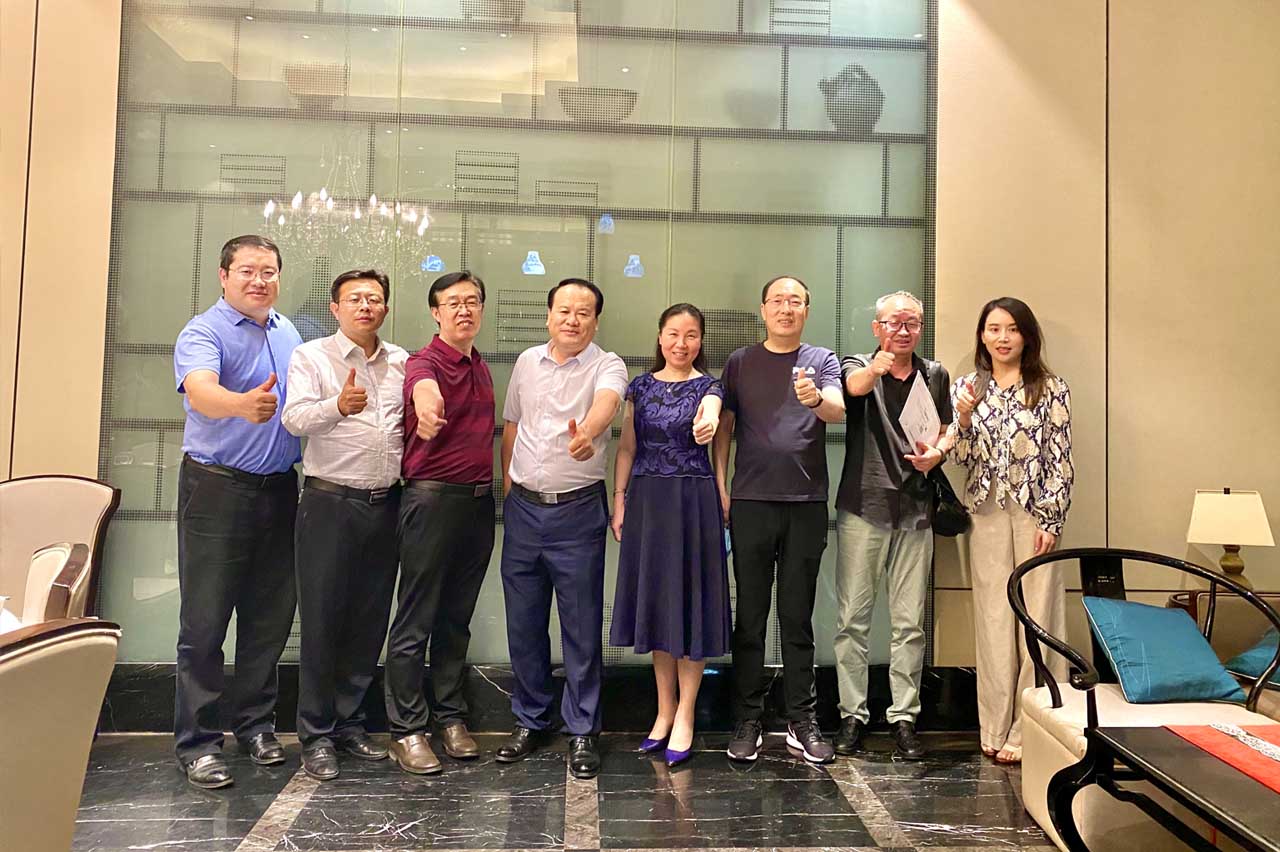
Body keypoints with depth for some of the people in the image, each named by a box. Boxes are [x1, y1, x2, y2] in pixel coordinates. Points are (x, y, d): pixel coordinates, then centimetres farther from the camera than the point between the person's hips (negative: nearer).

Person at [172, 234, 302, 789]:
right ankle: (197, 743, 9)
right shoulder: (204, 332, -9)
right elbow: (199, 389, -30)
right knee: (204, 622, -1)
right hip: (217, 489, -6)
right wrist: (242, 404, -50)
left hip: (280, 489, 6)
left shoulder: (288, 333, 13)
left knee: (270, 618, 11)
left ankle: (256, 724, 24)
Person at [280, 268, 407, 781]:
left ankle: (349, 723, 23)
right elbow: (295, 418, -14)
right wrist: (337, 405, -33)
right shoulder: (311, 356, 0)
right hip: (330, 502, -4)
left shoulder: (401, 362, 13)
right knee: (322, 618, 0)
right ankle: (316, 734, 12)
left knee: (370, 620, 9)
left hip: (386, 503, 4)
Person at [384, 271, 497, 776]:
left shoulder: (482, 368, 14)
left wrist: (494, 487, 10)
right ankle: (407, 730, 11)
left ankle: (451, 717, 26)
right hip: (433, 497, -7)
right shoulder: (425, 362, -9)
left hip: (480, 500, 7)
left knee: (457, 618, 15)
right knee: (416, 621, 1)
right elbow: (424, 391, -34)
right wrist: (427, 412, -57)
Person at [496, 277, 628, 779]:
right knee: (523, 623, 11)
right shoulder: (527, 362, 9)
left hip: (578, 512, -4)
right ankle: (530, 721, 28)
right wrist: (507, 481, 13)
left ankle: (582, 732, 16)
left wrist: (587, 431, -51)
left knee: (582, 626, 2)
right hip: (523, 507, 4)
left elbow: (606, 402, -29)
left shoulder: (607, 366, -6)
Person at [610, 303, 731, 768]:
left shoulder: (707, 386, -1)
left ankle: (684, 716, 12)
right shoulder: (641, 385, 9)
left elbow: (709, 414, -25)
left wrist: (707, 424, -48)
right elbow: (627, 447, 10)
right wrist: (619, 499, 3)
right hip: (647, 499, 3)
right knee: (655, 601, 9)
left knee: (690, 602, 0)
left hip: (692, 501, -3)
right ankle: (665, 709, 24)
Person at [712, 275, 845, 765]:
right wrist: (720, 488, 1)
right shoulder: (740, 363, 9)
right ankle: (747, 721, 13)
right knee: (750, 617, 4)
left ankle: (802, 722, 16)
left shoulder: (822, 361, 7)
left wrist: (816, 399, -33)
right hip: (751, 503, 0)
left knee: (798, 618, 7)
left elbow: (839, 411, -11)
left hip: (807, 503, 0)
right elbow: (724, 427, 10)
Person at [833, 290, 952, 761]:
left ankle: (904, 717, 15)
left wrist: (937, 451, -3)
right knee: (853, 617, 2)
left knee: (910, 622, 5)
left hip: (915, 510, 3)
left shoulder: (934, 375, 12)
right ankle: (852, 714, 13)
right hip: (863, 507, -2)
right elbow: (855, 386, -23)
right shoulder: (858, 366, 2)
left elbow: (945, 431, 21)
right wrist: (875, 368, -46)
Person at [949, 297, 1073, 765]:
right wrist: (965, 419, -12)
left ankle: (1030, 730, 8)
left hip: (1034, 513, -2)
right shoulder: (967, 387, 8)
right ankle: (996, 729, 13)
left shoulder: (1050, 389, 1)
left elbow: (1061, 460, -1)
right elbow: (964, 460, 6)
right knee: (992, 620, 5)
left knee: (1036, 616, -1)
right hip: (986, 514, 2)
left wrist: (1051, 521, -8)